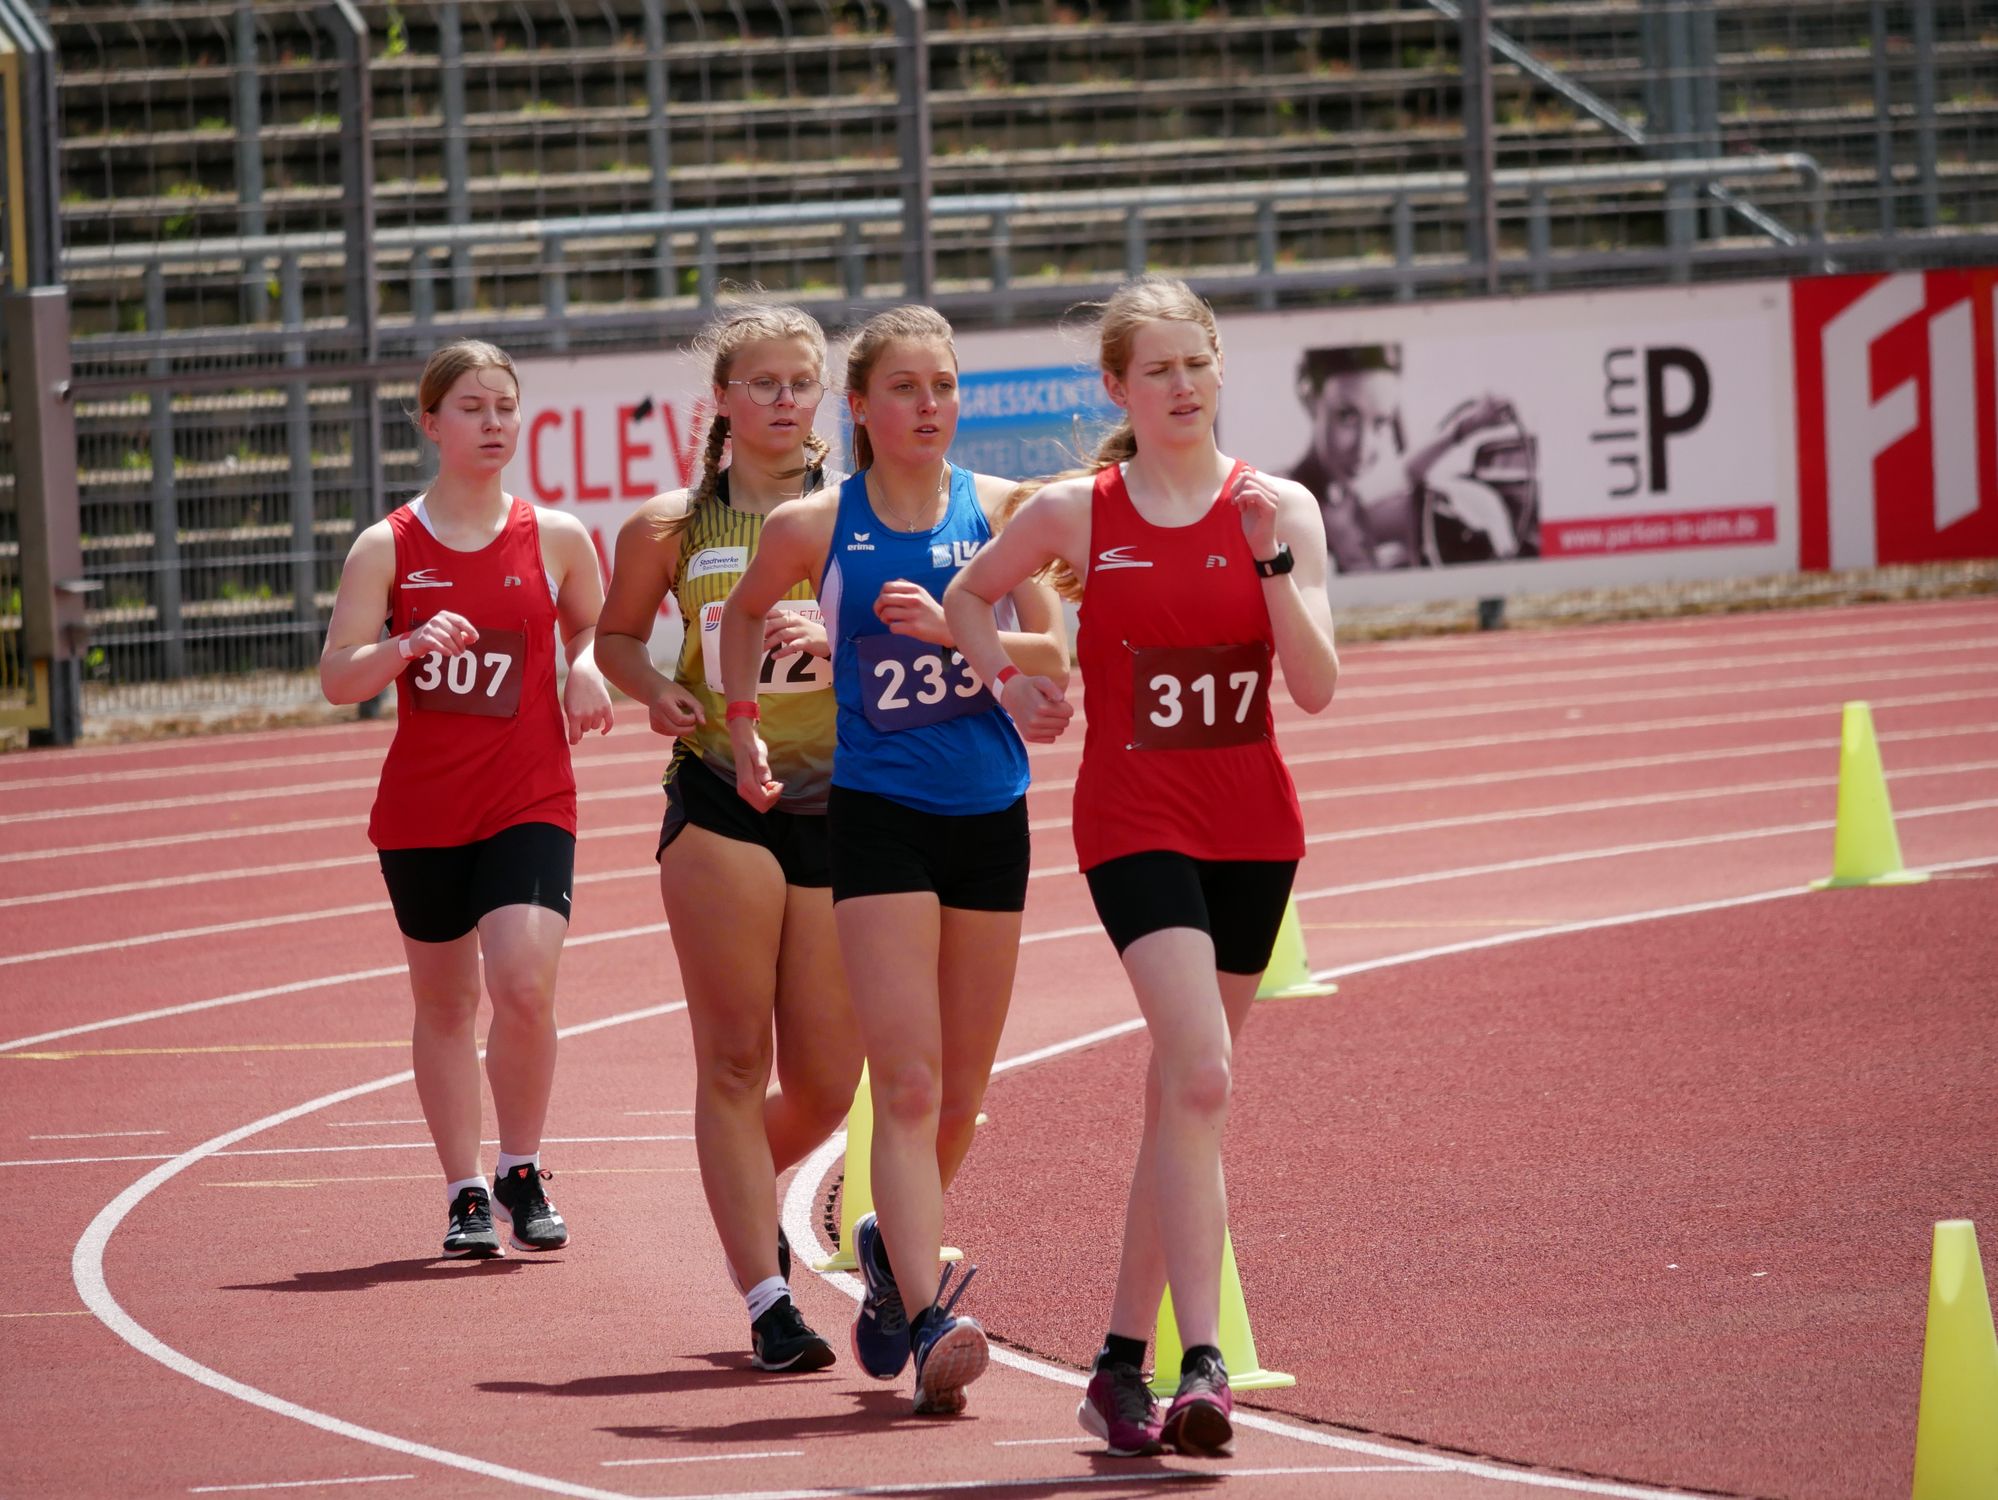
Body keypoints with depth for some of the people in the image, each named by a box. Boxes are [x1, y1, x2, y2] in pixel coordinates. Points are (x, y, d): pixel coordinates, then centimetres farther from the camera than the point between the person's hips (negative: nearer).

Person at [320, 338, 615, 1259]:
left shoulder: (556, 539, 4)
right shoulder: (387, 549, 0)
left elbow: (594, 626, 21)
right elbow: (338, 679, -4)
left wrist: (588, 668, -2)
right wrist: (409, 646, -23)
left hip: (531, 802, -1)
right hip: (421, 810, 1)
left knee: (524, 984, -18)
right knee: (444, 1005, 9)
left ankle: (522, 1174, 3)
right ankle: (465, 1193, 20)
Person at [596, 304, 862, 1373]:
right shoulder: (673, 527, 5)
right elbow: (616, 633, 19)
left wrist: (836, 639, -28)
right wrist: (654, 690, -2)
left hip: (841, 805, 1)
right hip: (721, 805, -1)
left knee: (825, 1084, 3)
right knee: (734, 1060, -7)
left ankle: (749, 1185, 37)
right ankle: (767, 1303, -3)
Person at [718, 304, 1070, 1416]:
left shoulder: (998, 508, 2)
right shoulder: (816, 525, -1)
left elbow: (1055, 654, -4)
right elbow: (745, 614, 19)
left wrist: (947, 624, -17)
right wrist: (744, 724, 10)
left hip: (991, 815, 3)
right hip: (879, 813, -3)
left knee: (961, 1096, 12)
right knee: (907, 1084, -15)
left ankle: (896, 1245, 38)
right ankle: (930, 1323, -23)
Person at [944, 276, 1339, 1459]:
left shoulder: (1279, 509, 1)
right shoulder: (1074, 514, 0)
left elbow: (1318, 687, -8)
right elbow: (970, 595, 18)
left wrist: (1271, 560, -19)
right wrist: (1004, 685, 3)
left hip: (1253, 826, 3)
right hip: (1135, 818, -3)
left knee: (1181, 1094, 9)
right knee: (1200, 1076, -20)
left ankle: (1126, 1359, 20)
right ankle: (1203, 1364, -25)